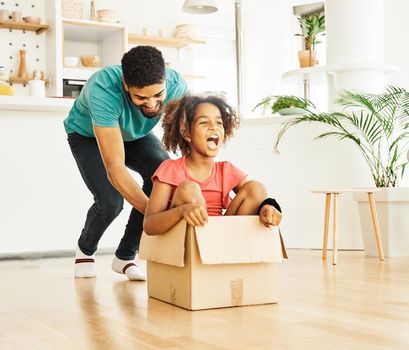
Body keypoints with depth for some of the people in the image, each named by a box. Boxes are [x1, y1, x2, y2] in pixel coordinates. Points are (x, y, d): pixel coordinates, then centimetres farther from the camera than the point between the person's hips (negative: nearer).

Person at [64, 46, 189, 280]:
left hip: (135, 134, 3)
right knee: (111, 201, -25)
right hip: (87, 135, -3)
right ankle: (85, 249, 12)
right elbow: (116, 169, -45)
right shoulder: (103, 90, -44)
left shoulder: (175, 84, -32)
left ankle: (125, 256, -5)